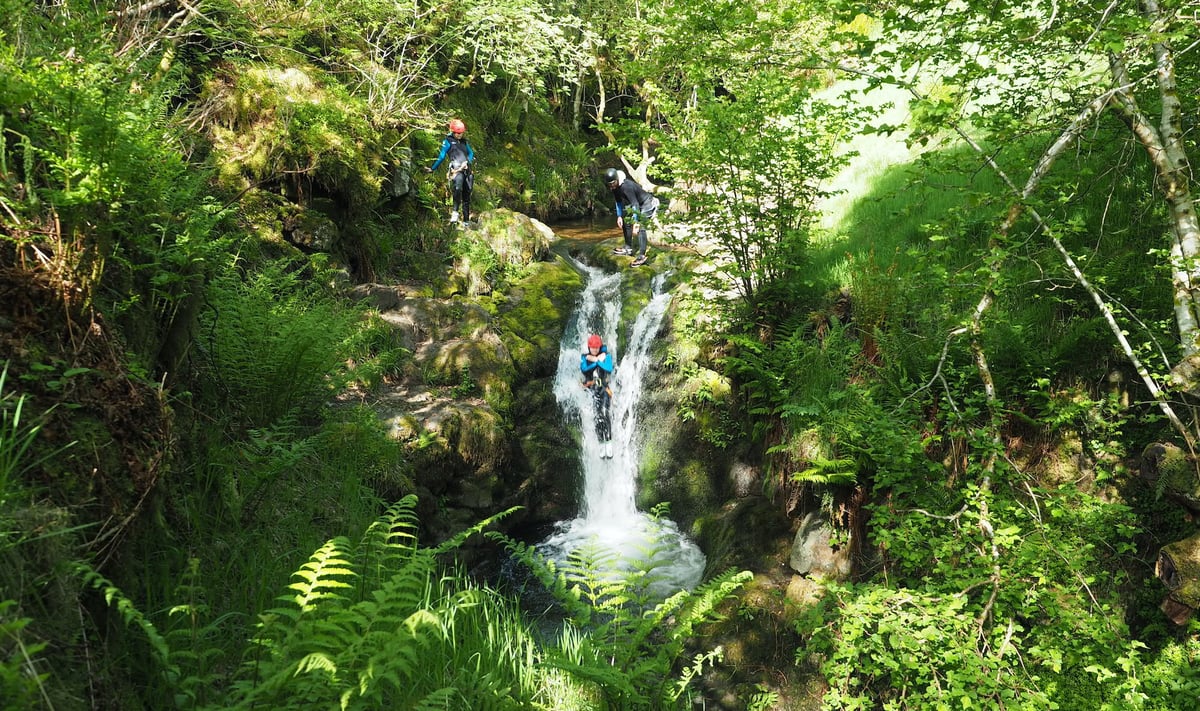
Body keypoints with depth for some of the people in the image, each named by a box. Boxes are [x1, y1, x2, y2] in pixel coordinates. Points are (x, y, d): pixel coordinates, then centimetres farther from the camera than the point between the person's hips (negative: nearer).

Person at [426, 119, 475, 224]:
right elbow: (442, 156, 8)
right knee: (458, 188, -35)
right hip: (456, 170, -6)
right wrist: (432, 168, 7)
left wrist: (467, 161, 2)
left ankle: (466, 220, 10)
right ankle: (455, 212, -32)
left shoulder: (464, 141, 24)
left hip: (467, 170, 6)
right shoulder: (448, 141, 8)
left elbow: (471, 153, 22)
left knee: (467, 195, 5)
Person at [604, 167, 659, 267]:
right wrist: (619, 216, 0)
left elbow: (635, 203, -35)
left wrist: (636, 221, -37)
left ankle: (642, 256, -26)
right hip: (638, 204, 10)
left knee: (640, 227, -22)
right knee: (625, 221, 14)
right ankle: (629, 248, 24)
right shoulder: (615, 187, -7)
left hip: (647, 203, -10)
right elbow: (618, 201, 8)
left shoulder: (626, 186, -34)